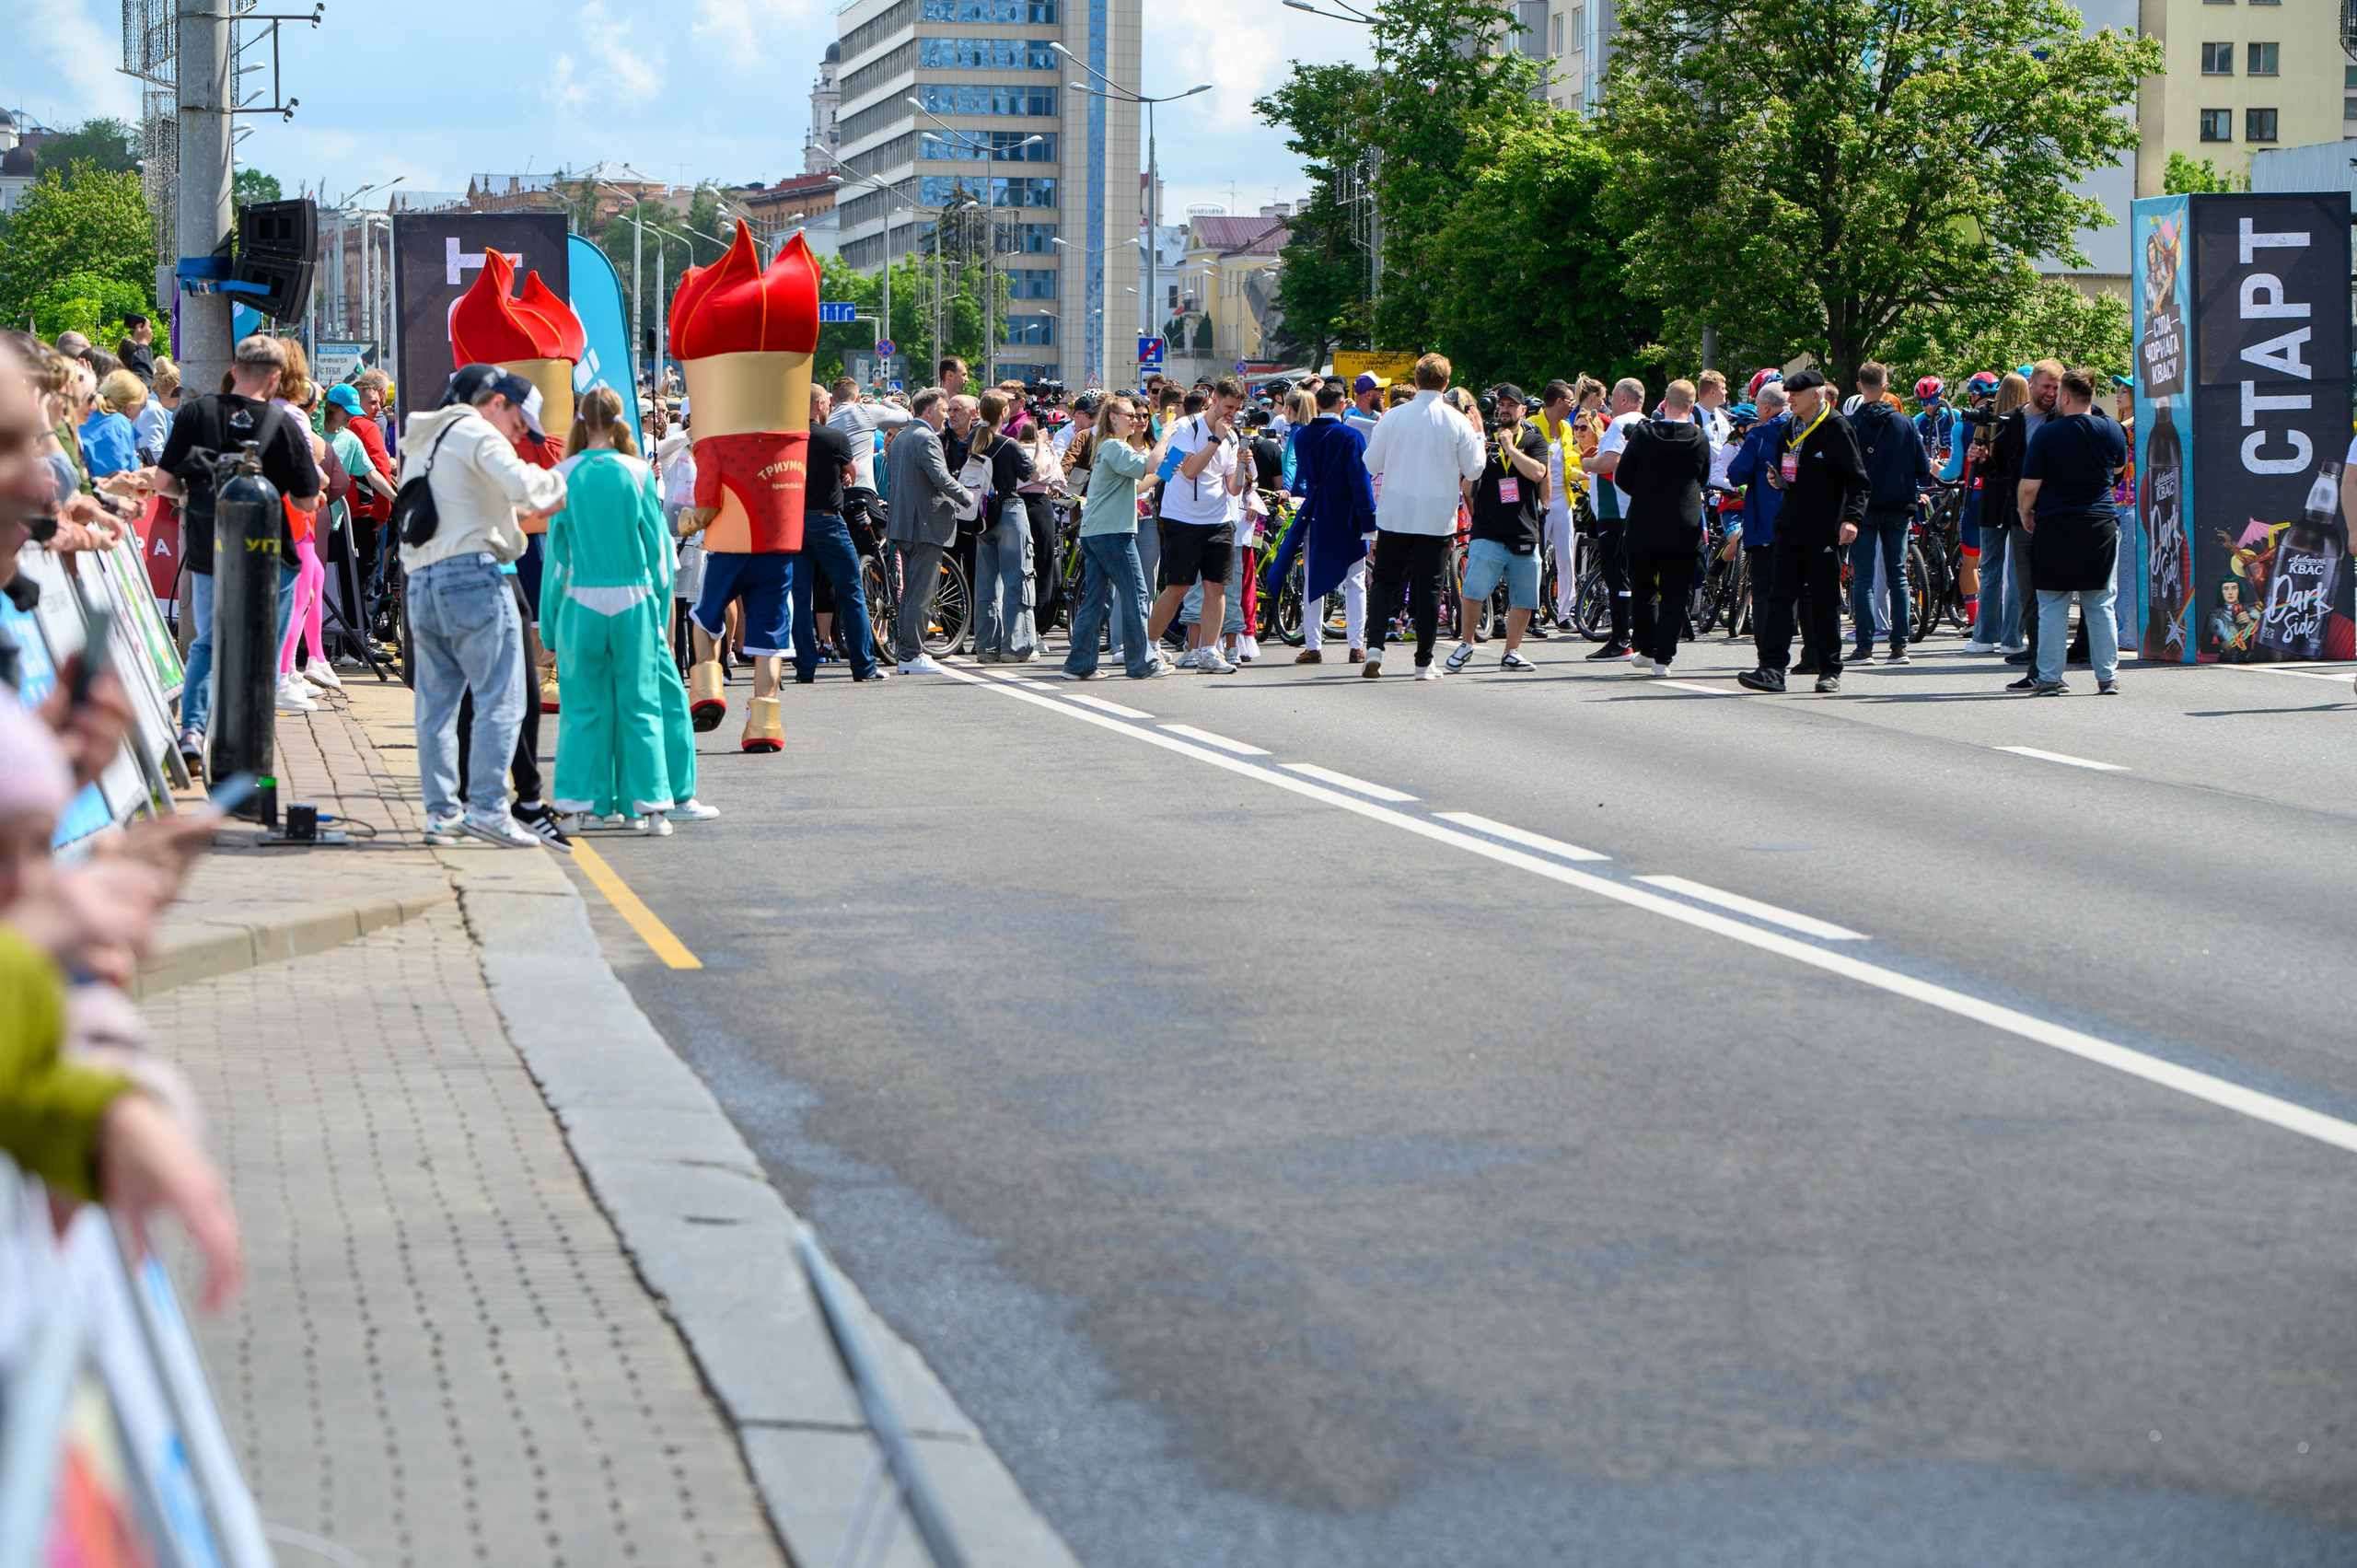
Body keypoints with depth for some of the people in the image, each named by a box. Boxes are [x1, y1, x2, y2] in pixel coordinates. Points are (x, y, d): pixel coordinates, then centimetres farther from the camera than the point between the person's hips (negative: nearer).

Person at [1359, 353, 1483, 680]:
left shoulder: (1394, 417, -5)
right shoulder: (1457, 422, -5)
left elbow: (1371, 465, -1)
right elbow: (1474, 470, 0)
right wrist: (1478, 438, 16)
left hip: (1394, 515, 1)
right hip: (1437, 517, -1)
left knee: (1385, 580, 11)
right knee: (1428, 586, 5)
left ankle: (1374, 645, -6)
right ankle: (1424, 663, 5)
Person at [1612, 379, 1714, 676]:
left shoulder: (1642, 434, -7)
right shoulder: (1700, 439, -4)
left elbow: (1622, 479, -1)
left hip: (1644, 526, 0)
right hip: (1685, 527, 0)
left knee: (1642, 590, 15)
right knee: (1674, 595, 3)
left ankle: (1646, 650, 19)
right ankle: (1663, 656, -3)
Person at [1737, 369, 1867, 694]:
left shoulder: (1837, 428, -7)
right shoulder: (1790, 429, 14)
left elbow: (1858, 479, -11)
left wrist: (1852, 516, -23)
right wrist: (1778, 479, 3)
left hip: (1825, 533, -6)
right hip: (1791, 530, 6)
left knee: (1825, 602, 1)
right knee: (1781, 597, -2)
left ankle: (1830, 670, 11)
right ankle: (1772, 669, -5)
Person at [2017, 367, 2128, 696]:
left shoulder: (2046, 433, -9)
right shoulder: (2111, 430, 1)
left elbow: (2029, 486, -9)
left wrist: (2025, 513, 8)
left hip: (2054, 527, -3)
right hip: (2101, 526, 3)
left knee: (2052, 607, 4)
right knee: (2101, 606, 10)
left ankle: (2049, 678, 3)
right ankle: (2107, 677, 11)